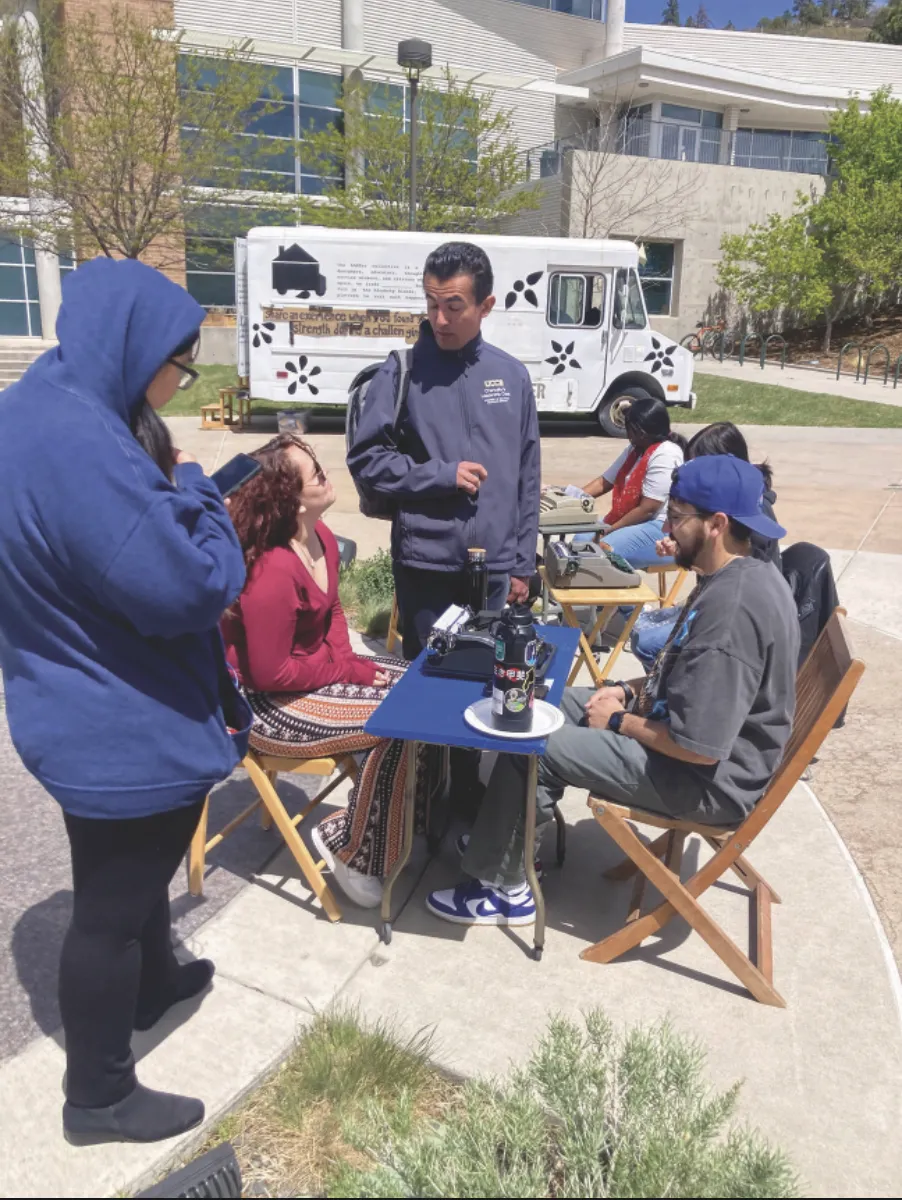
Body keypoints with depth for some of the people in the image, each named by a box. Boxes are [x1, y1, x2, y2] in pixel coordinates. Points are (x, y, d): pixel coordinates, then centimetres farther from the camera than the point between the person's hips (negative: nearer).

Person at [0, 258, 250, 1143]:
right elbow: (189, 587, -29)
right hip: (120, 725, -10)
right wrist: (190, 488, -15)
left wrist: (170, 489, 3)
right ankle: (98, 1096, 33)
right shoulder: (79, 442, -31)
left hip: (99, 709, 10)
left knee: (139, 870, 30)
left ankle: (152, 983, 56)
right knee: (112, 901, 10)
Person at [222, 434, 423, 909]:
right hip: (268, 702, -9)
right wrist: (346, 669, -14)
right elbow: (272, 674, -27)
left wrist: (343, 658, -4)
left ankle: (423, 817, 15)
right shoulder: (272, 573, -31)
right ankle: (354, 854, 1)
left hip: (315, 668, 9)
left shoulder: (321, 537, -1)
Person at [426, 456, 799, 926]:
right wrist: (632, 691, 4)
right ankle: (510, 841, 21)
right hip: (687, 732, 10)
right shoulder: (738, 577, 4)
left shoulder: (731, 609, -30)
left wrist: (619, 721, -14)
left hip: (711, 778, -10)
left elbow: (701, 747, -29)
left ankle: (505, 891, 8)